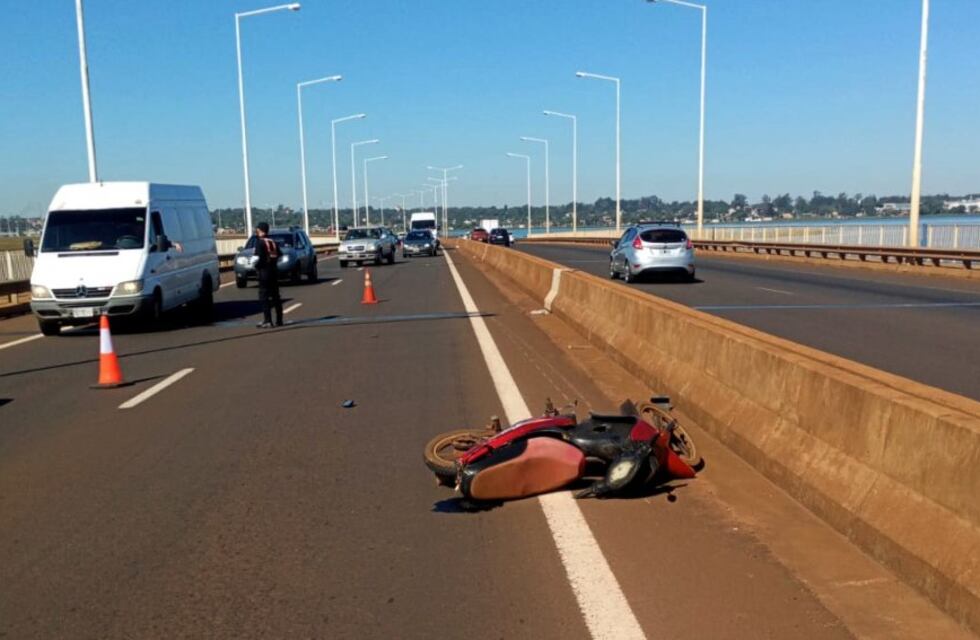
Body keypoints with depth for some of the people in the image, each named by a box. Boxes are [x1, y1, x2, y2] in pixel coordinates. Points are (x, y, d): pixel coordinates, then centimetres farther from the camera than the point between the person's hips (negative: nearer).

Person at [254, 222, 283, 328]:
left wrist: (256, 266, -2)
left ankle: (267, 321, -8)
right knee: (275, 296, 11)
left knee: (264, 296, -4)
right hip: (274, 270, 7)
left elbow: (259, 258, -18)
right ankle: (279, 320, 14)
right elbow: (278, 255, 13)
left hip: (264, 270, -7)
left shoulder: (260, 242, -11)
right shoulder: (273, 241, 11)